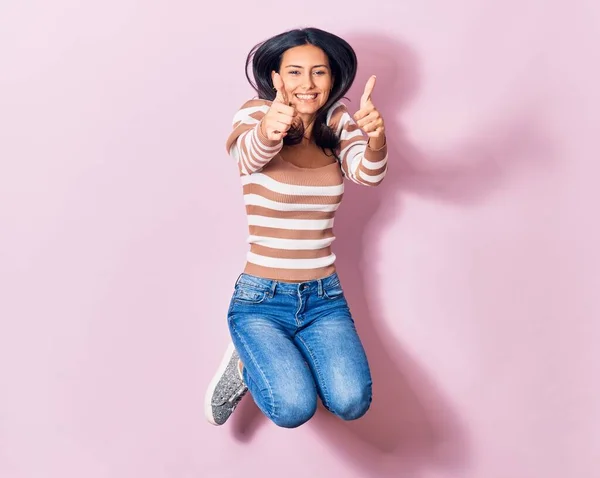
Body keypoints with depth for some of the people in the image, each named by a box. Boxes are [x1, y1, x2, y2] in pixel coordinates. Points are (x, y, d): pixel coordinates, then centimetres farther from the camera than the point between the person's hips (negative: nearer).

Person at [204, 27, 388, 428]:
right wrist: (267, 131, -53)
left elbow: (369, 173, -16)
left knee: (351, 402, -21)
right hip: (261, 299, -3)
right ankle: (247, 365, 10)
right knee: (294, 408, -24)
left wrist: (377, 140, -38)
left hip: (324, 298, 3)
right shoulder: (256, 113, -6)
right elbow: (247, 155, -30)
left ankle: (283, 360, 11)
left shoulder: (338, 122, 3)